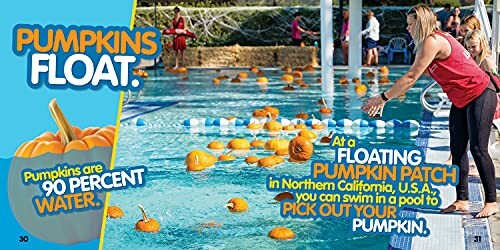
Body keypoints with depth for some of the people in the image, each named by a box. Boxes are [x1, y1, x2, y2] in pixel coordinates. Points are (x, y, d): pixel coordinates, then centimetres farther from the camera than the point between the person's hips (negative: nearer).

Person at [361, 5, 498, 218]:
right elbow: (411, 78, 12)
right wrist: (385, 99, 7)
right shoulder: (427, 44, 11)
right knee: (457, 149, 6)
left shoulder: (433, 41, -20)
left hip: (480, 95, -10)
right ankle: (462, 200, 10)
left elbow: (411, 78, -21)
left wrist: (383, 97, -16)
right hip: (461, 100, 10)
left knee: (478, 148, -9)